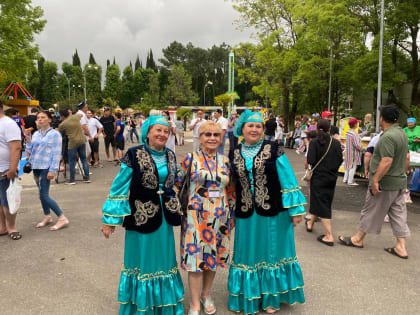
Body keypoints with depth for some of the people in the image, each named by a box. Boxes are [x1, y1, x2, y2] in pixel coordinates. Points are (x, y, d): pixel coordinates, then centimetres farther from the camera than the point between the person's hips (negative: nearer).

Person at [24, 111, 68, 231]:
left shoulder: (54, 134, -6)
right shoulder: (36, 134, 11)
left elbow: (56, 153, -10)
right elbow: (30, 151, 12)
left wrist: (53, 170, -15)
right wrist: (28, 139, -1)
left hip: (46, 167, -7)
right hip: (36, 167, 7)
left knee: (44, 195, -10)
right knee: (42, 194, 13)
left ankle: (62, 218, -3)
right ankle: (47, 216, 28)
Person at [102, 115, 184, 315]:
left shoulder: (170, 156, 4)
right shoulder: (134, 155, -12)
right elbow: (119, 187, -10)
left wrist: (177, 211, 19)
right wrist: (109, 219, -10)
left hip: (164, 217, 5)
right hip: (141, 216, -5)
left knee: (164, 260, 16)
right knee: (142, 261, 10)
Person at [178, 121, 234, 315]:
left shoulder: (225, 162, 6)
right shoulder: (190, 159, -4)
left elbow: (231, 190, 13)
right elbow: (179, 186, 1)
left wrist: (232, 214, 13)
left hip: (219, 217, 4)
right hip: (196, 216, -3)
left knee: (214, 255, 14)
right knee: (195, 257, 1)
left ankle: (206, 295, 36)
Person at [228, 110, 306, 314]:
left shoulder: (274, 150, -5)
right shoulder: (234, 155, 5)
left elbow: (288, 180, -6)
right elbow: (231, 186, 13)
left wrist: (296, 209, -7)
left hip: (272, 213, -3)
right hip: (245, 214, 3)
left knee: (271, 253, 11)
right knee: (248, 254, 14)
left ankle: (271, 297, 31)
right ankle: (250, 296, 33)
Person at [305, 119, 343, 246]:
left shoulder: (314, 143, -13)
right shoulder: (336, 143, -2)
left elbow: (310, 160, -18)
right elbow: (340, 160, -1)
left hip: (318, 176, -5)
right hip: (332, 177, 5)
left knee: (321, 204, -1)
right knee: (325, 202, 20)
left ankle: (329, 236, -4)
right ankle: (311, 223, 39)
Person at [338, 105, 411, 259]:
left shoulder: (387, 137, -22)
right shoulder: (402, 133, 9)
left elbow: (387, 161, -29)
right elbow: (404, 158, 17)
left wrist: (375, 179, -25)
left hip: (385, 183, -9)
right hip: (400, 182, 9)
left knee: (370, 211, 5)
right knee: (398, 214, 12)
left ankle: (358, 239, 20)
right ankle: (401, 248, 17)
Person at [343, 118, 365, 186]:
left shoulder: (348, 132, 4)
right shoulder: (354, 134, -24)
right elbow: (357, 144, -24)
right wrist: (362, 149, -8)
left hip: (348, 152, 9)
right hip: (354, 153, -9)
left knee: (348, 165, 20)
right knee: (353, 167, 0)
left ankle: (345, 179, 28)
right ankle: (350, 181, 6)